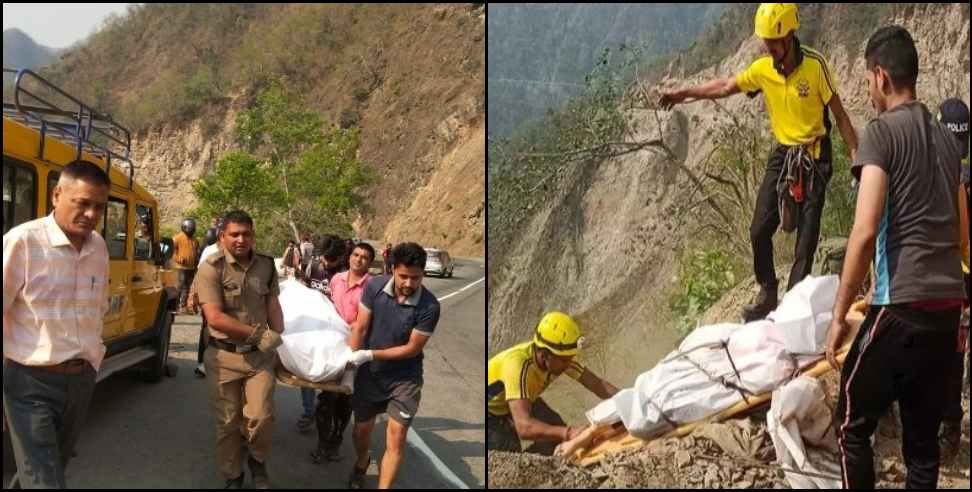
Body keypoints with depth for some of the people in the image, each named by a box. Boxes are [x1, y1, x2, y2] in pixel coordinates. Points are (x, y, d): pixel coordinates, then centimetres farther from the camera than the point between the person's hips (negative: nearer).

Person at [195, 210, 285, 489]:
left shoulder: (266, 265, 3)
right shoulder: (212, 267, -12)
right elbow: (215, 318, -19)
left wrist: (280, 342, 2)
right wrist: (258, 333, -17)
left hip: (260, 355, 2)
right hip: (224, 356, -2)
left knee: (260, 417, -8)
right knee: (228, 422, 7)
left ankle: (257, 461, 22)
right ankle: (232, 476, 28)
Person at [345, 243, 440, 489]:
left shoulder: (429, 306, -23)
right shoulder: (375, 287, -16)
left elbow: (412, 348, -17)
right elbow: (360, 328, -9)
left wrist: (370, 354, -19)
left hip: (404, 378, -2)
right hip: (369, 374, 3)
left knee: (396, 438, -7)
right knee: (362, 430, 19)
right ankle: (361, 464, 51)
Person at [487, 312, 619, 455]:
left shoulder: (559, 356, -21)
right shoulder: (517, 365, -42)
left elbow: (597, 384, -14)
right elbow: (524, 427, -52)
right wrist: (568, 432, -64)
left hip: (521, 399, 7)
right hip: (491, 410, -7)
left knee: (558, 434, -7)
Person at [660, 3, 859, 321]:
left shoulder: (816, 65, -17)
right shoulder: (762, 69, -5)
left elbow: (840, 115, -10)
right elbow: (725, 87, 11)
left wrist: (857, 157, -13)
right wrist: (684, 94, 5)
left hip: (814, 155, -4)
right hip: (782, 153, 4)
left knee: (807, 235, -3)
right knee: (760, 229, -2)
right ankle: (767, 294, 14)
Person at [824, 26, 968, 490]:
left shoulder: (881, 132, -7)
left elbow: (865, 233, -16)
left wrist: (839, 315, -10)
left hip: (901, 306, -7)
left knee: (852, 424, 5)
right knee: (924, 434, 13)